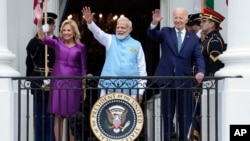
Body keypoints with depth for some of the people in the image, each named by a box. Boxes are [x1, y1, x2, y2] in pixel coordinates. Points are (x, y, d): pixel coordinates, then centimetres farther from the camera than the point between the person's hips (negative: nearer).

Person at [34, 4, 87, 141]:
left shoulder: (81, 47, 4)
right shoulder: (57, 43, 3)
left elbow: (83, 68, 8)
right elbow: (42, 37, -13)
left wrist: (84, 87, 7)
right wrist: (39, 20, -27)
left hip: (74, 83, 0)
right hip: (58, 82, 0)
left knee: (72, 117, 5)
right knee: (58, 116, 1)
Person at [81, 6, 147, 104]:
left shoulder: (136, 45, 9)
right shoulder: (110, 40, 10)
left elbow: (142, 68, 8)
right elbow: (97, 33, -10)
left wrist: (140, 91, 3)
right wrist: (89, 22, -31)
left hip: (130, 90, 0)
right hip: (109, 87, 0)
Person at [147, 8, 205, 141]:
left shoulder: (193, 38, 8)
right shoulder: (166, 32, 7)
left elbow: (199, 57, 0)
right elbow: (152, 35, -11)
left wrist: (201, 71, -20)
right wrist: (154, 23, -32)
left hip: (184, 81, 1)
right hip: (167, 80, -1)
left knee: (185, 116, 6)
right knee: (167, 115, 7)